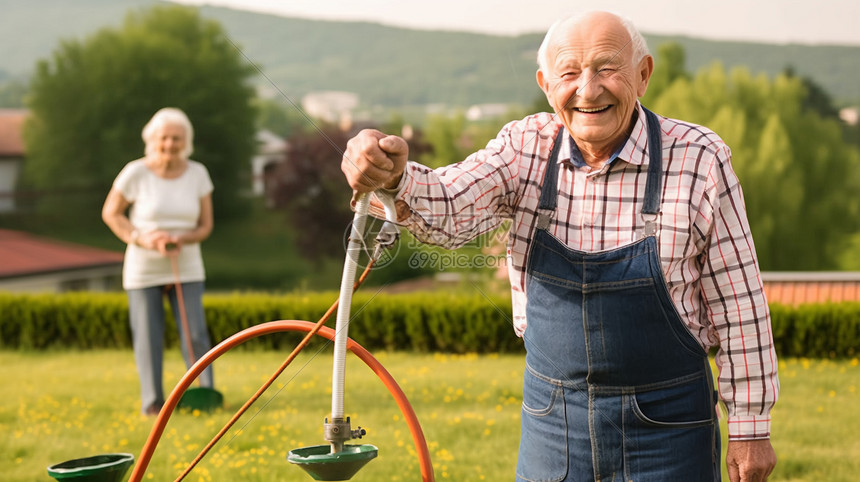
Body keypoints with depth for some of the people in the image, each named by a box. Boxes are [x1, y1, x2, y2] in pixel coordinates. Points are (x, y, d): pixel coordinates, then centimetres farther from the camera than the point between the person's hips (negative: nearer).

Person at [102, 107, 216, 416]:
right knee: (148, 337, 4)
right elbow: (110, 213, 0)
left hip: (186, 268, 2)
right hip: (143, 270, -2)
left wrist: (182, 239, -18)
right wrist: (140, 239, -15)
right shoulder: (136, 173, -12)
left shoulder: (197, 173, -3)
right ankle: (153, 402, 18)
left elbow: (205, 225, 2)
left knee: (195, 334, -4)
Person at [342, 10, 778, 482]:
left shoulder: (698, 158, -12)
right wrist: (393, 176, -41)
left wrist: (750, 426, -3)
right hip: (552, 421, 3)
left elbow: (738, 302, -6)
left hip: (665, 425, -3)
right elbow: (448, 211, -18)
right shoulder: (527, 147, -3)